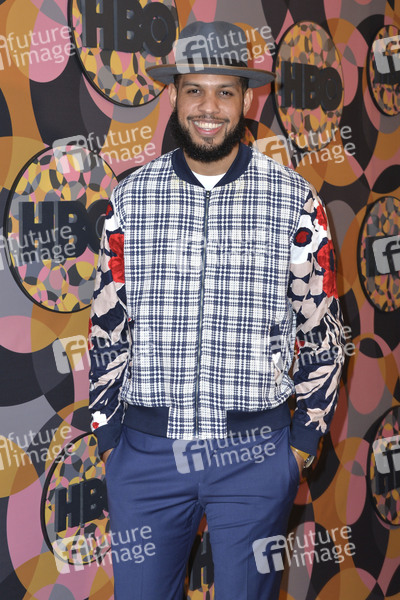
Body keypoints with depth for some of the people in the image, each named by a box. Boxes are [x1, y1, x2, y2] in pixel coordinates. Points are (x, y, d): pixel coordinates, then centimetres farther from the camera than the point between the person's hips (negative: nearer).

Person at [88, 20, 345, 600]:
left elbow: (322, 330, 3)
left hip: (254, 451, -1)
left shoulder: (294, 200, -2)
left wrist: (304, 440, 2)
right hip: (145, 452, 2)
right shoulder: (129, 199, 2)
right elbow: (107, 328, 7)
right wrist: (108, 437, 6)